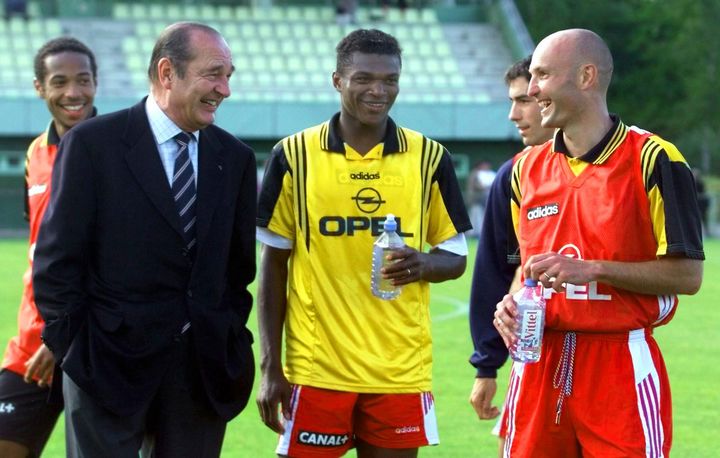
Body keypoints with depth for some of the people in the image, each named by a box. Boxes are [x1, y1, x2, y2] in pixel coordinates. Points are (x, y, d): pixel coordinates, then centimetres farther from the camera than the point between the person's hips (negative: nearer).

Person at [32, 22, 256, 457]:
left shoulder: (236, 158, 9)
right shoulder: (92, 144, -4)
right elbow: (57, 261, -4)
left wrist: (230, 342, 8)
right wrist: (74, 349, -6)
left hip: (203, 369, 4)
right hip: (110, 367, -4)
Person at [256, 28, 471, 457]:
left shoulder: (429, 158, 4)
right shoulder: (294, 156, 1)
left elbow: (456, 257, 10)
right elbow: (274, 264, 5)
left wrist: (424, 264, -15)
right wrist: (270, 367, -1)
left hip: (401, 373, 1)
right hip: (315, 370, -1)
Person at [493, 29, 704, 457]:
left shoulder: (653, 159, -7)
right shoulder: (527, 168, 11)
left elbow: (688, 274, -10)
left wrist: (591, 269, -17)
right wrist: (512, 303, 2)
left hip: (622, 368, -5)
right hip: (539, 364, 5)